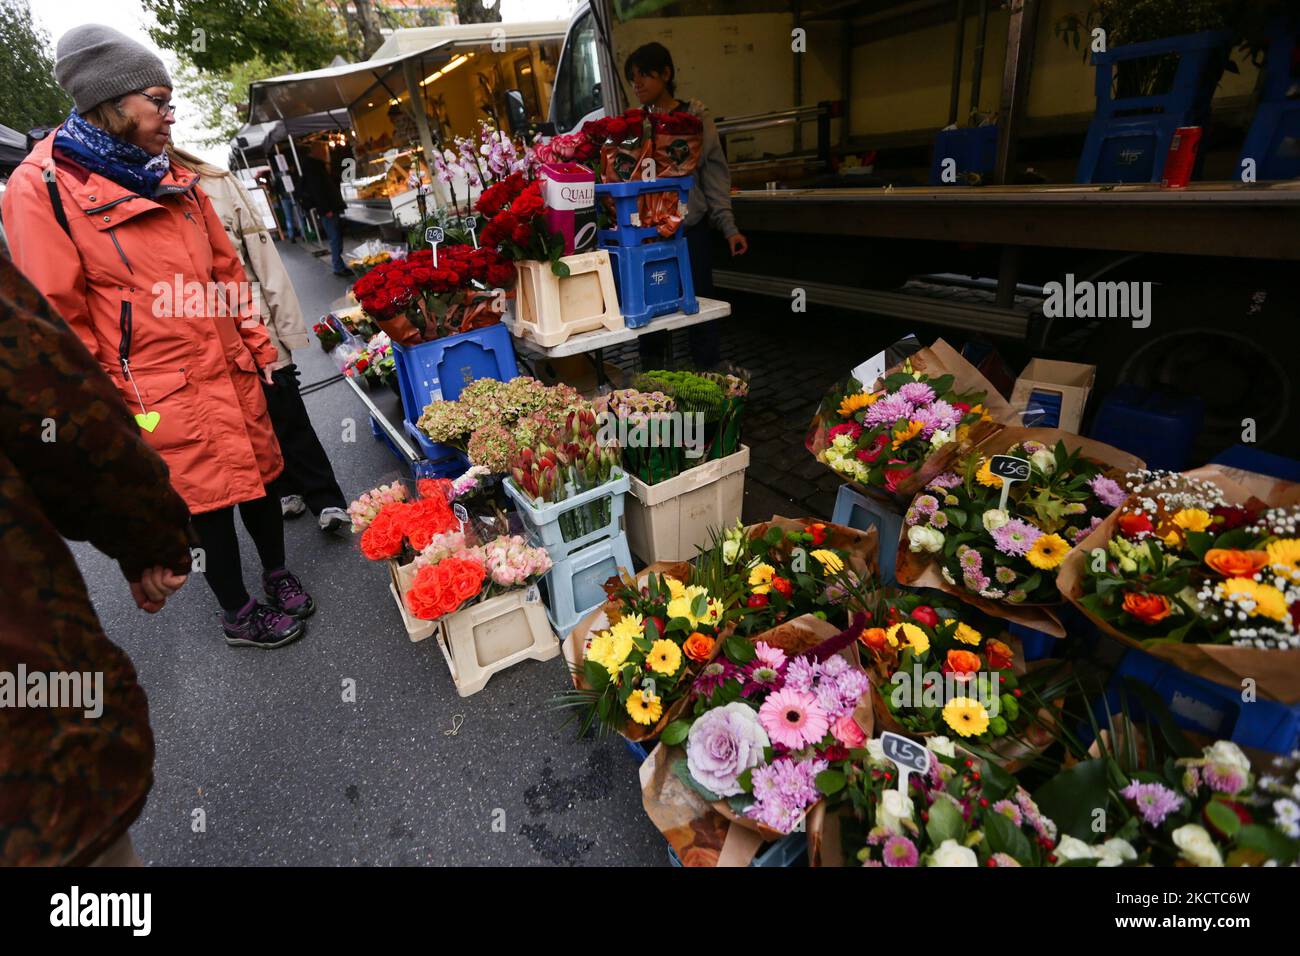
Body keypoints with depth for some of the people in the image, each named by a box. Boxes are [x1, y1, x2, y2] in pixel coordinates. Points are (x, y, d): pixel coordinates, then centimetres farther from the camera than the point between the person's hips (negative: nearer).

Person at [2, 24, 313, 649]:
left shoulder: (174, 180, 11)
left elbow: (225, 269, 17)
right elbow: (59, 317, -8)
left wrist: (256, 345, 13)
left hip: (232, 372, 6)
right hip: (163, 395, -5)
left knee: (259, 475, 13)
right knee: (207, 502, 4)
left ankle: (278, 575, 36)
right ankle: (238, 616, 24)